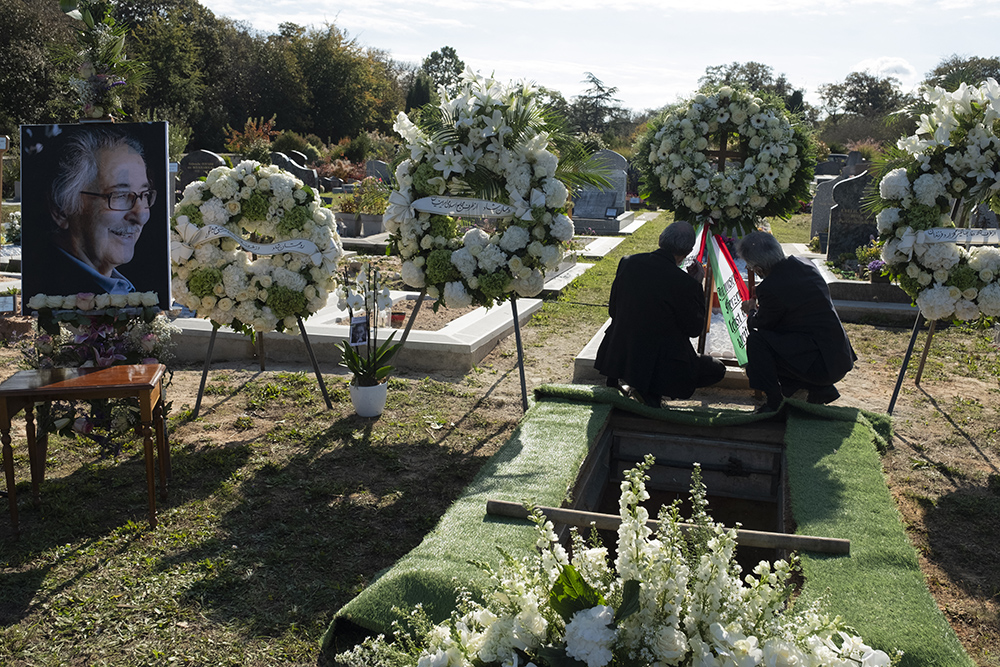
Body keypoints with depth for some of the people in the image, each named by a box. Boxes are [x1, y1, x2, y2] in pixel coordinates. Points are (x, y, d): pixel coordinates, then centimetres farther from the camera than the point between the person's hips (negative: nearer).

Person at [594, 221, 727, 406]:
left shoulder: (628, 263, -5)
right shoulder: (685, 284, -21)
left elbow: (613, 311, 7)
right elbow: (695, 329, -5)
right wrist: (697, 285, 0)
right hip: (657, 365, -7)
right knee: (717, 369, 16)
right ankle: (652, 390, 1)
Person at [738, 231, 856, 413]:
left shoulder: (771, 288, -21)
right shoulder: (803, 264, 5)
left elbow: (759, 325, -2)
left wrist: (751, 312, 19)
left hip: (823, 365, -9)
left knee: (756, 340, -13)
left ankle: (773, 403, -3)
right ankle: (821, 389, 20)